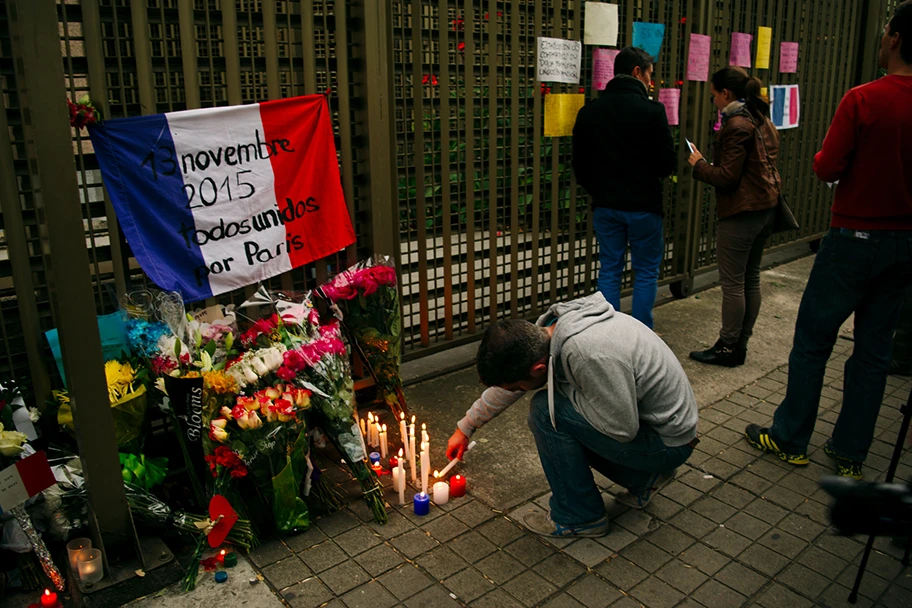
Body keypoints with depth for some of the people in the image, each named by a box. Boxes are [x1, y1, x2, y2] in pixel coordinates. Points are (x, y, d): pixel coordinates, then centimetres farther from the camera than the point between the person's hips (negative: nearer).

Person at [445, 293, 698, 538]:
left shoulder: (589, 354, -36)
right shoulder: (547, 330, -7)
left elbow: (622, 429, -26)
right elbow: (507, 382, 9)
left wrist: (562, 388, -18)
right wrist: (465, 427, 20)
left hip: (668, 443, -9)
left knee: (547, 410, -19)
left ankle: (579, 516, -1)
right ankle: (643, 477, 19)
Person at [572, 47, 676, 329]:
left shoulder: (590, 111, 2)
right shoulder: (651, 110, -12)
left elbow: (580, 163, 6)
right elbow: (668, 162, -11)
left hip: (605, 205, 4)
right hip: (643, 205, -4)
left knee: (609, 271, 12)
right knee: (646, 273, 8)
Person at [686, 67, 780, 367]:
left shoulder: (736, 125, -16)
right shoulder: (762, 121, 13)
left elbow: (727, 177, -19)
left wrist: (699, 164, -3)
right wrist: (708, 164, 15)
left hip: (741, 213, -10)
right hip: (765, 207, 10)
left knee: (732, 283, -1)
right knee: (751, 278, 14)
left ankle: (728, 347, 8)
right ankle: (741, 344, 24)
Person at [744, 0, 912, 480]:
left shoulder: (863, 100, -15)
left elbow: (827, 169, -15)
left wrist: (823, 154, 6)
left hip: (856, 238, -5)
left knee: (812, 341, 7)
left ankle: (790, 439, 18)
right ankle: (850, 453, 22)